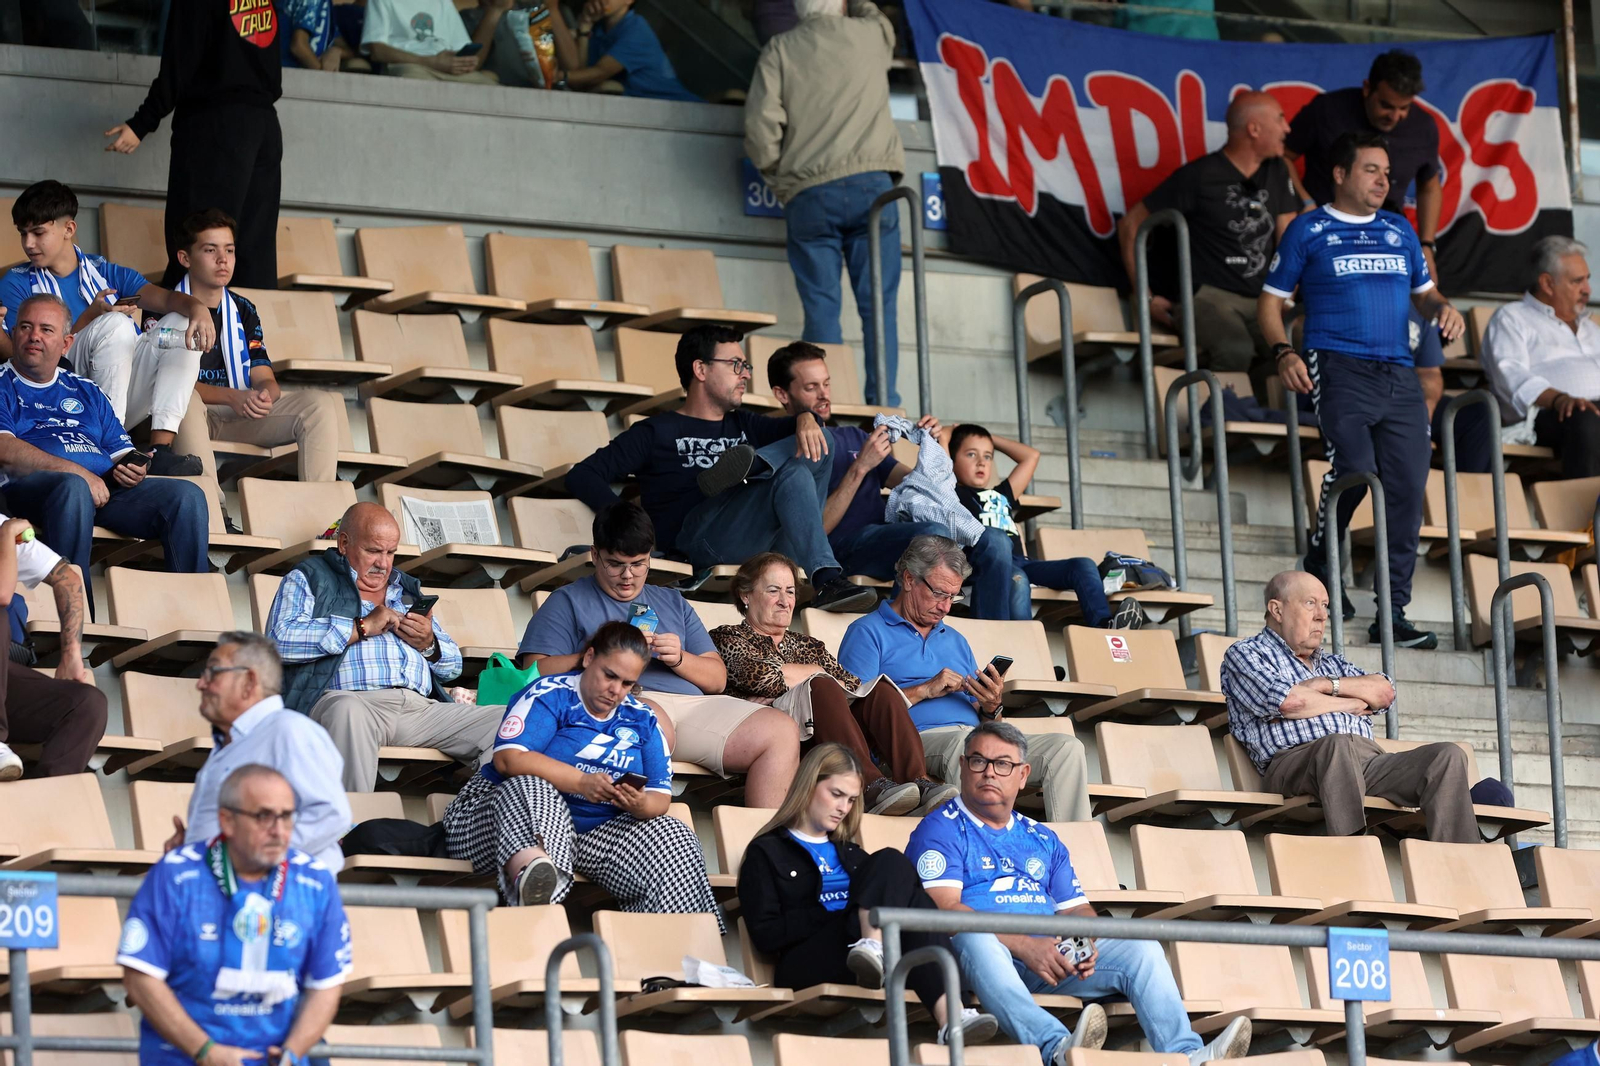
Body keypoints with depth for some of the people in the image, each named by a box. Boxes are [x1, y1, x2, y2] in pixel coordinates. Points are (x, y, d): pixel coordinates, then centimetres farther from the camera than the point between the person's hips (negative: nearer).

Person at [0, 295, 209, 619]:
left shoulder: (86, 393, 30)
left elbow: (123, 453, 25)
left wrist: (133, 470, -2)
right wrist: (77, 471, -15)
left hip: (104, 487, 6)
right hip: (30, 487, -6)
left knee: (186, 495, -17)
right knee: (74, 488, -42)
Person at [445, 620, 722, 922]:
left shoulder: (642, 720, 13)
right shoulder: (549, 696, -4)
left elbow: (660, 796, 7)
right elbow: (508, 758, -20)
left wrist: (641, 806, -19)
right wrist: (582, 783, -28)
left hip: (596, 835, 5)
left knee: (673, 837, -16)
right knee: (532, 787, -38)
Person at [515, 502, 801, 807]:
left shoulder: (672, 602, 30)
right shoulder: (569, 601, 18)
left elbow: (717, 679, 22)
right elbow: (537, 673, 2)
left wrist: (679, 658, 1)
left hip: (692, 702, 5)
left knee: (782, 731, -17)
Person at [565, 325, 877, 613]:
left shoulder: (743, 426, 32)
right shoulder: (658, 432, 14)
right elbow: (583, 476, 7)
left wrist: (805, 420, -9)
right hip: (699, 537, -5)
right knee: (792, 474, -27)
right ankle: (827, 581, -36)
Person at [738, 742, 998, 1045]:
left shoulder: (849, 852, 33)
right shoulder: (766, 852, 14)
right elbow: (765, 936, 0)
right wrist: (833, 913, -8)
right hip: (807, 967, -5)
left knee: (916, 903, -29)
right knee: (893, 864, -20)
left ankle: (950, 1016, -49)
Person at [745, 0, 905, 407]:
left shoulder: (779, 50, 6)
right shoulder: (871, 36, 10)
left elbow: (760, 125, -3)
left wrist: (779, 177, 10)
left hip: (808, 194, 0)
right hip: (871, 183, 0)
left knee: (820, 306, 1)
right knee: (879, 304, 0)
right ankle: (883, 402, -7)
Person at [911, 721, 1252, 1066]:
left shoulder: (1043, 840, 28)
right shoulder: (941, 830, 8)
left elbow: (1077, 909, 22)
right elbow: (944, 909, -8)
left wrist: (1085, 942, -5)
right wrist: (1023, 946, -19)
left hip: (1052, 956, 6)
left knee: (1141, 948, -13)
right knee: (974, 938, -40)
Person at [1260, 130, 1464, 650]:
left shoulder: (1399, 231, 19)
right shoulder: (1309, 231, 6)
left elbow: (1422, 292, 28)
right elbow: (1270, 301, 7)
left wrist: (1442, 307, 4)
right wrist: (1283, 352, -10)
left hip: (1399, 376, 5)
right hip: (1340, 369, -5)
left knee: (1407, 491, -4)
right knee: (1354, 471, -20)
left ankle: (1393, 613, 0)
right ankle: (1318, 572, 5)